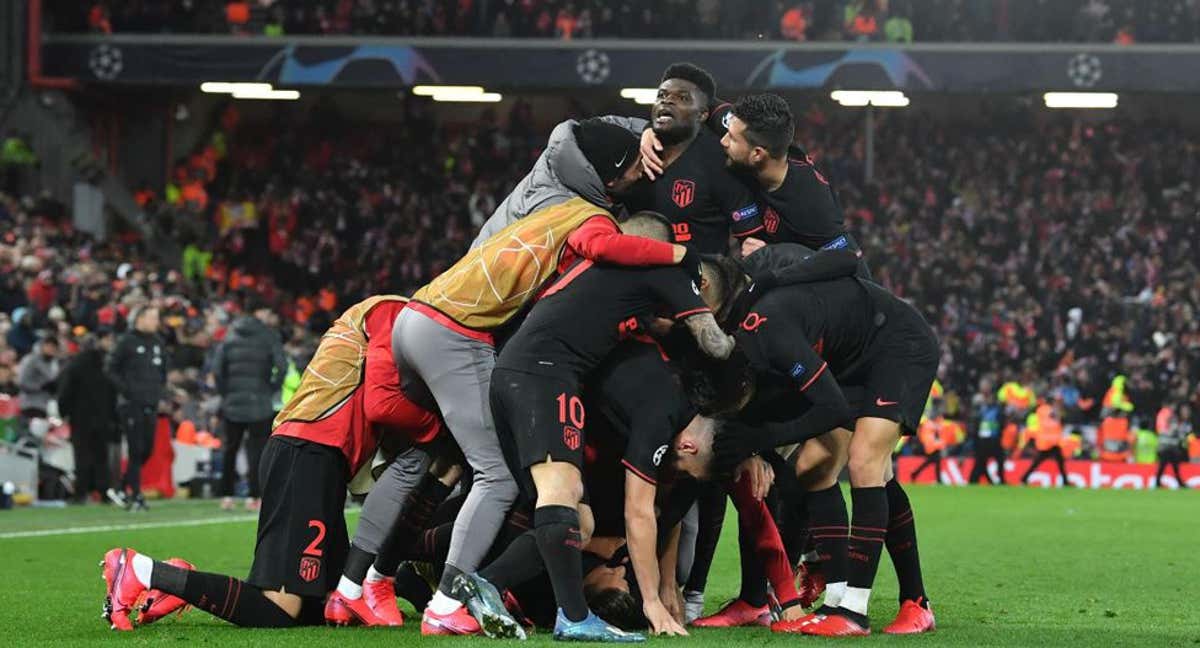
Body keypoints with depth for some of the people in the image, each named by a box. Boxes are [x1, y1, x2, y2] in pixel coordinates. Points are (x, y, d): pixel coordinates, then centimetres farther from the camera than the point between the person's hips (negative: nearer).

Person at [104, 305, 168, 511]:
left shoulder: (158, 342, 12)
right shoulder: (127, 342, -7)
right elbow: (110, 368, -5)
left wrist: (160, 390, 12)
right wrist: (125, 388, -13)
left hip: (151, 406, 6)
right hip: (131, 405, -6)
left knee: (147, 450, 7)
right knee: (136, 451, -6)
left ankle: (122, 489, 21)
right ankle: (135, 497, -1)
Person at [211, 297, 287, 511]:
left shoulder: (230, 336, 8)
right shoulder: (269, 336, -3)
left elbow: (217, 367, 1)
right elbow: (281, 366, -13)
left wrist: (224, 392, 8)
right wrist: (272, 389, 0)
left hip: (232, 403, 3)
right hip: (260, 403, -3)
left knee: (230, 449, 12)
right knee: (256, 449, 1)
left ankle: (226, 495, 11)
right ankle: (252, 497, -4)